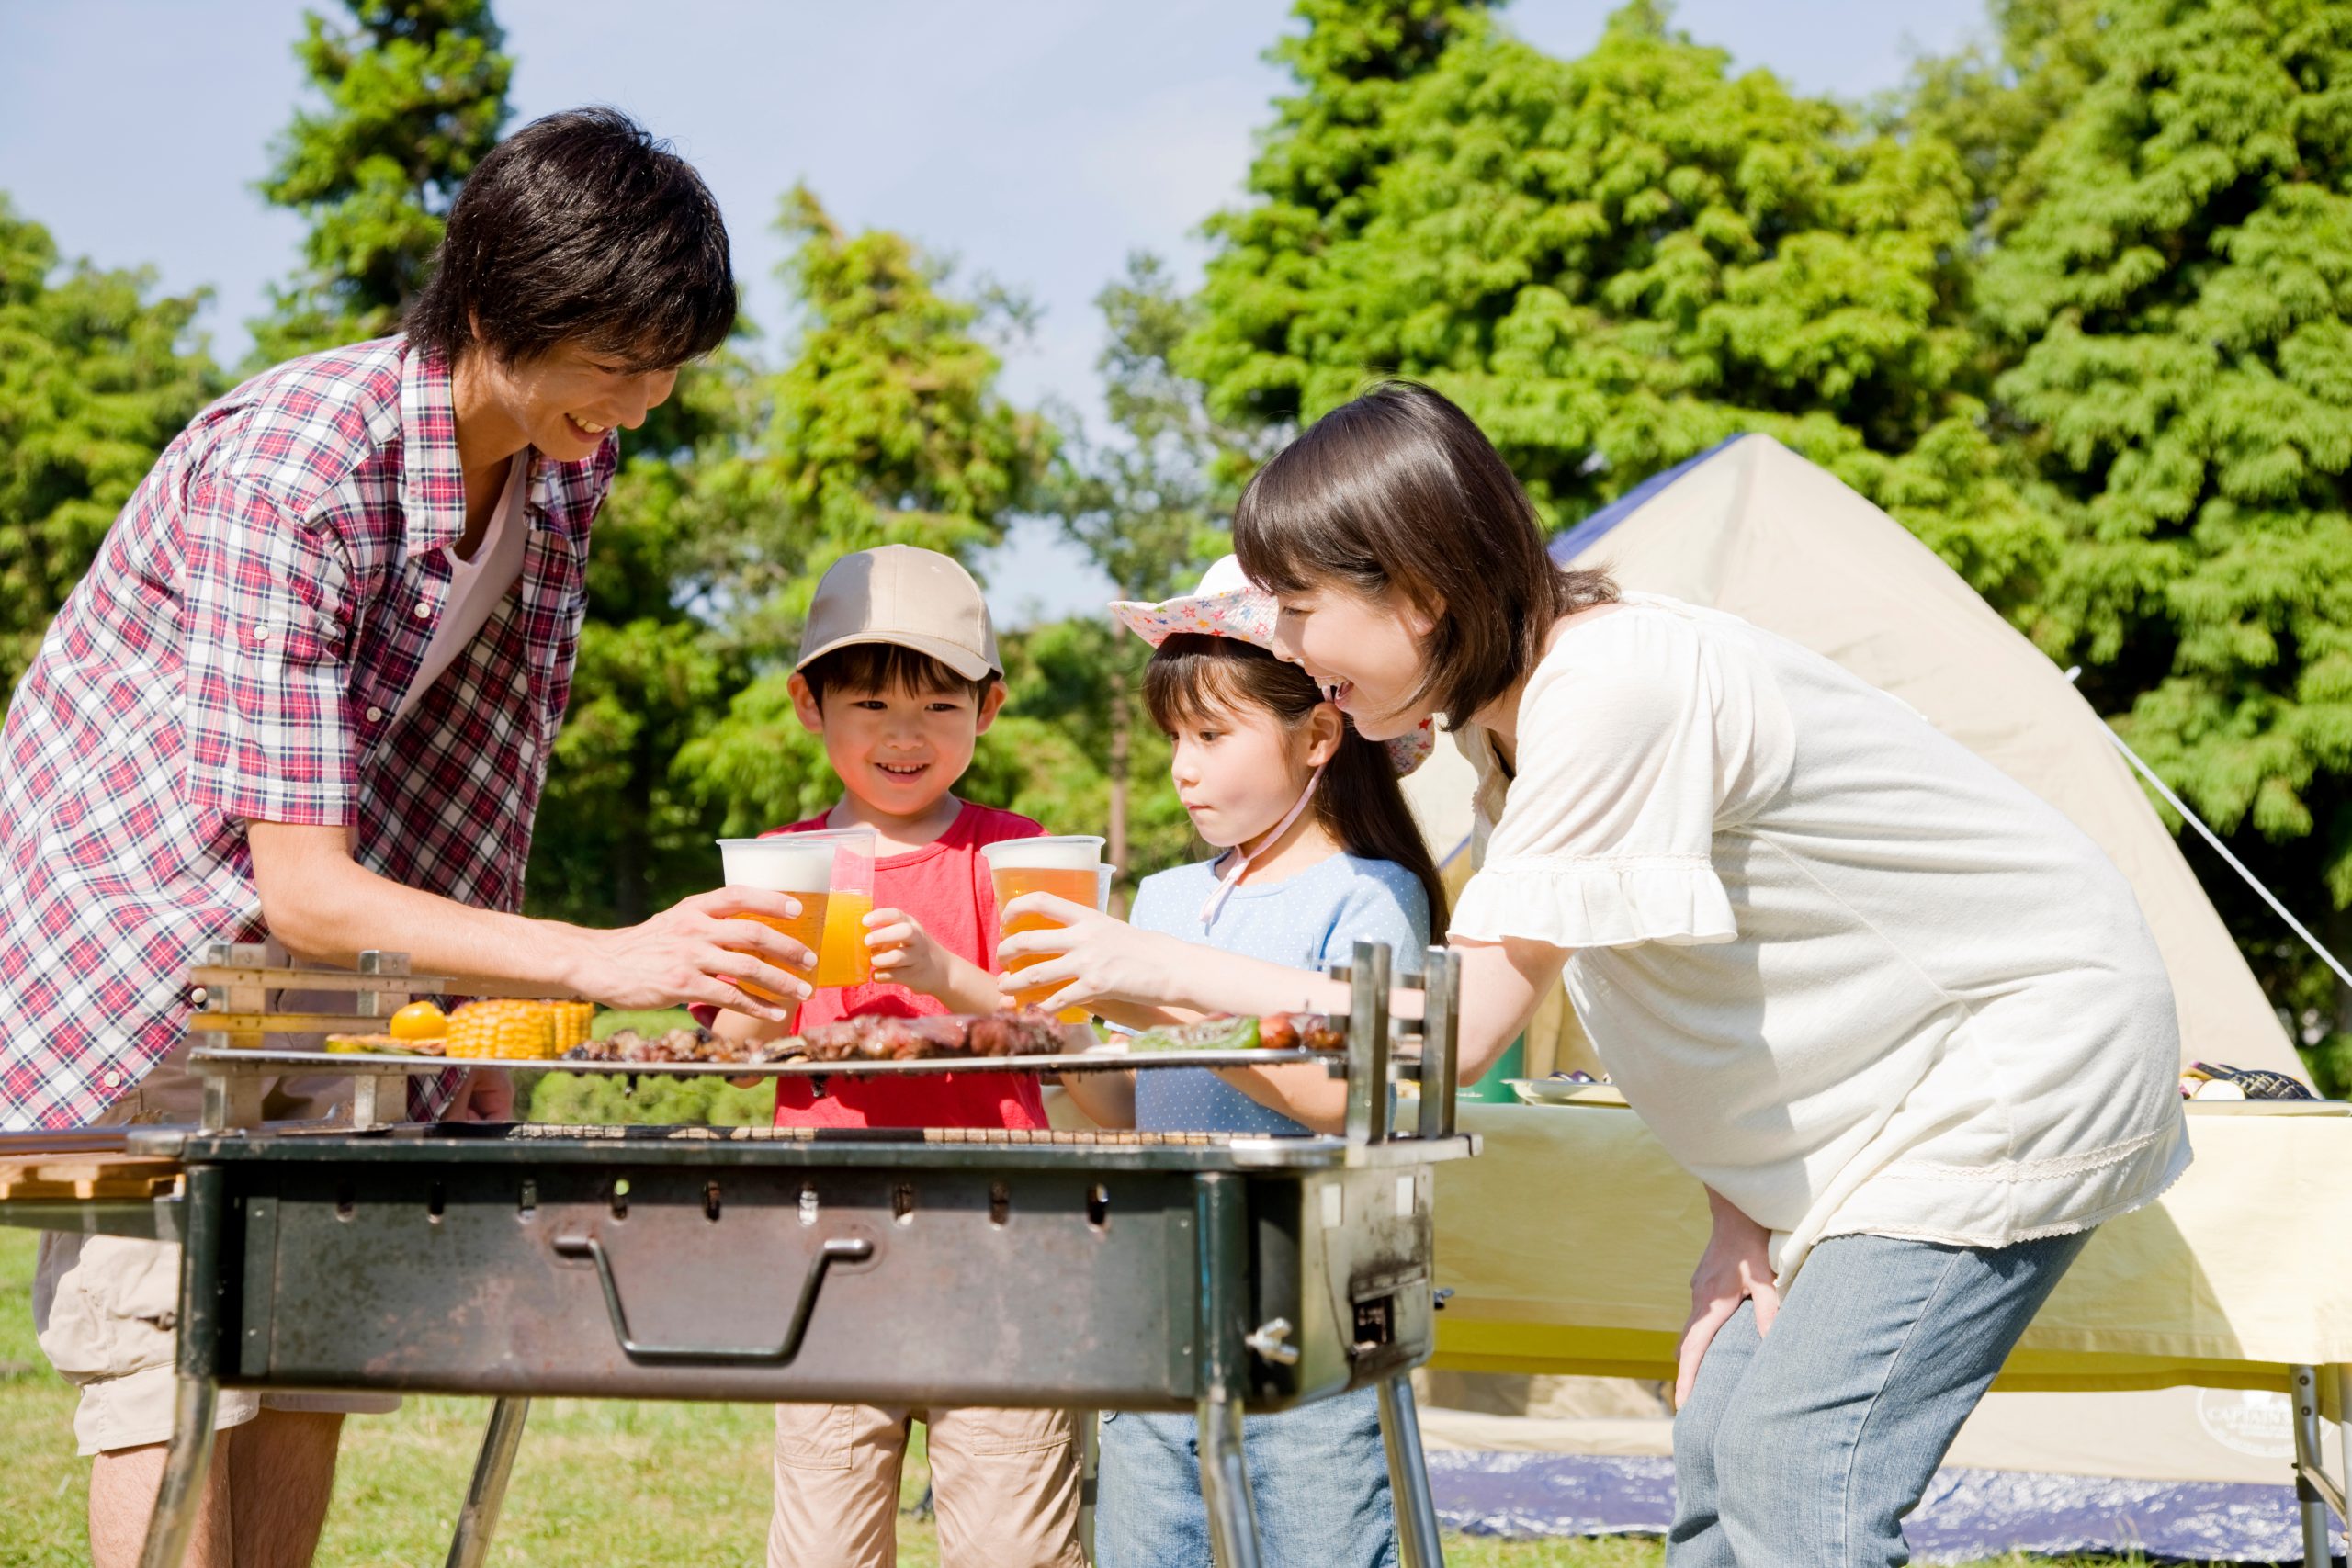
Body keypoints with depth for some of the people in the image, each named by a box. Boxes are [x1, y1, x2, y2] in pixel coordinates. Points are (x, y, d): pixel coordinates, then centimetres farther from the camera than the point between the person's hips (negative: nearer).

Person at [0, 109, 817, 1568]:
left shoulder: (572, 459, -8)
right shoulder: (285, 470, -31)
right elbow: (303, 888, -33)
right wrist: (599, 959, -43)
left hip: (333, 961, 7)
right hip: (145, 934, -6)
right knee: (176, 1360, -11)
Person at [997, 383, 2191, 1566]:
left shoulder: (1611, 689, -29)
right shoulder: (1506, 710, 1)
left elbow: (1459, 1028, -30)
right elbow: (1683, 989, 9)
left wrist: (1163, 968, -23)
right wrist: (1736, 1213, 1)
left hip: (2025, 1047, -9)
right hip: (1879, 1095, 10)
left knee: (1793, 1471, -16)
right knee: (1719, 1443, 6)